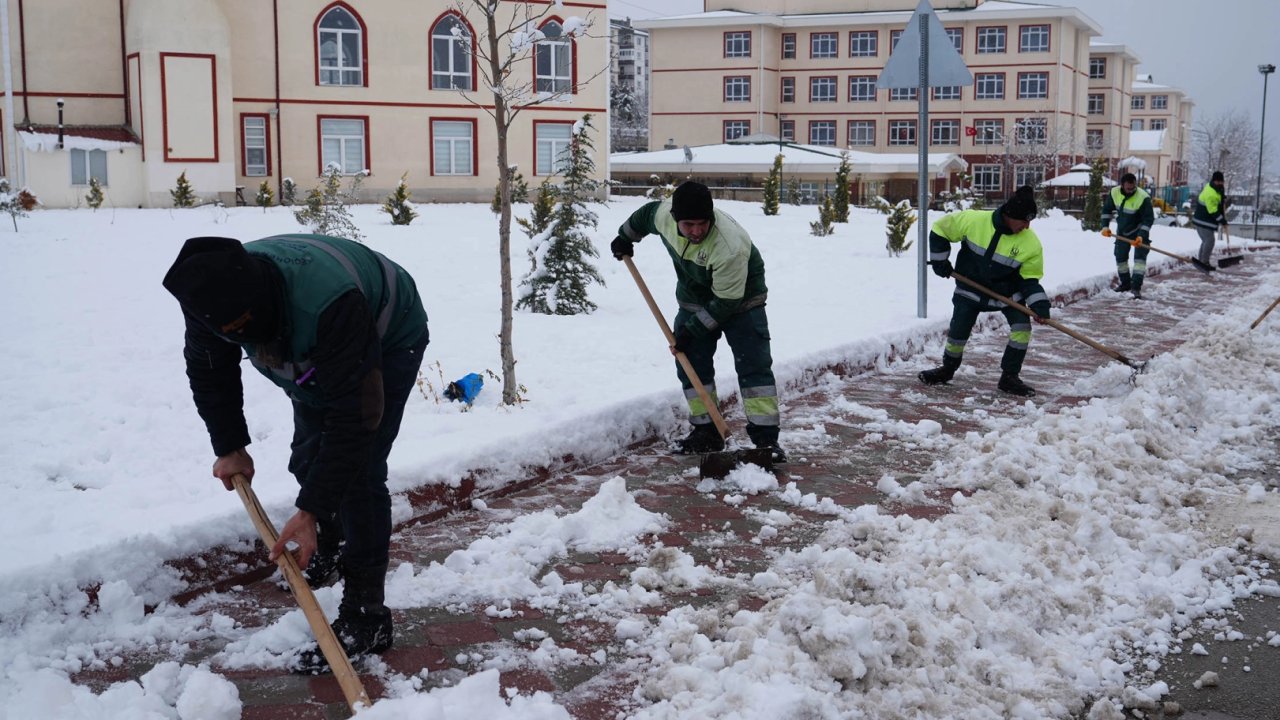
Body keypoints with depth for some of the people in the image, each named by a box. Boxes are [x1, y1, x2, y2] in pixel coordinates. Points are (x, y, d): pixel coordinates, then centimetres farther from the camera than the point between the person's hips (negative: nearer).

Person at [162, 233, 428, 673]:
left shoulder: (328, 303, -47)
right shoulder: (212, 295, -26)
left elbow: (353, 415, -42)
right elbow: (208, 370, -3)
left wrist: (310, 511, -41)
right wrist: (229, 446, -6)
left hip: (388, 340, -7)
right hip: (316, 354, 7)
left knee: (357, 471, -17)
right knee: (308, 461, 11)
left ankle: (366, 619, -10)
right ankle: (331, 547, 42)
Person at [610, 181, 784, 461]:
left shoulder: (730, 247, -40)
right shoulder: (664, 214, -22)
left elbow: (726, 303, -30)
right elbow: (646, 213, 6)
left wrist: (691, 331, -24)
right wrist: (625, 237, 21)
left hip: (739, 302, -6)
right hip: (694, 299, 6)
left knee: (754, 365, -13)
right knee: (690, 365, 2)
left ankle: (765, 437, -13)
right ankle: (706, 431, 11)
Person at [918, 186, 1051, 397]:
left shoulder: (1031, 243, -19)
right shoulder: (974, 220, -23)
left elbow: (1029, 277, -9)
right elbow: (940, 229, -9)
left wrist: (1039, 304, -23)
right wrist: (940, 260, -7)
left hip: (1007, 291, 1)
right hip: (971, 287, -1)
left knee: (1022, 327, -14)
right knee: (958, 333, -3)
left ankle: (1009, 377, 1)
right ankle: (947, 369, 25)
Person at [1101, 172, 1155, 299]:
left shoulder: (1143, 198, -29)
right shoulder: (1114, 193, -15)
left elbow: (1149, 218, -24)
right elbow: (1107, 209, 2)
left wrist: (1141, 235, -32)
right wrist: (1105, 226, -5)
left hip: (1139, 231, -5)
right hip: (1122, 231, 5)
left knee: (1140, 257, -15)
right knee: (1120, 256, 10)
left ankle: (1136, 287, -18)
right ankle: (1125, 283, 28)